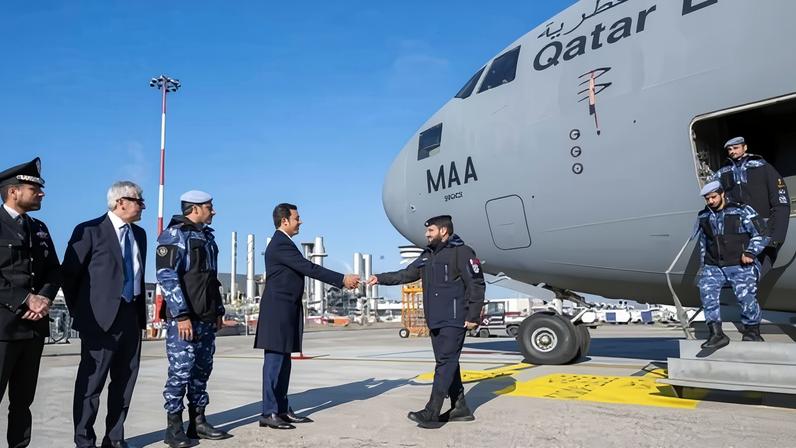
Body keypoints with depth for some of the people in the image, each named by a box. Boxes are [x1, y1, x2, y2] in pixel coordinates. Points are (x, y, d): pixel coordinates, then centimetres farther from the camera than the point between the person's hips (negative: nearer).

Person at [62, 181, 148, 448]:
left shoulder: (139, 234, 13)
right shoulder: (90, 231, -6)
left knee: (125, 381, 11)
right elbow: (69, 274, -3)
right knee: (91, 382, 1)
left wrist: (141, 312, 15)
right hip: (101, 318, -6)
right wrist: (80, 313, 0)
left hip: (131, 316, 6)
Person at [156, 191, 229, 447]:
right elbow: (166, 276, -15)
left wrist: (218, 310, 18)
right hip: (183, 317, -8)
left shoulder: (207, 236, 17)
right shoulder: (174, 234, -8)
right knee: (181, 371, -5)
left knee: (202, 370, 11)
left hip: (207, 317, 8)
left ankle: (197, 422, 20)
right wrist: (182, 315, -19)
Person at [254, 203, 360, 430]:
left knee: (283, 362, 11)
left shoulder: (283, 243, 17)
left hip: (286, 311, 10)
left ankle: (282, 409, 17)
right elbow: (309, 269, -19)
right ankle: (269, 413, 1)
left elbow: (307, 268, 16)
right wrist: (342, 279, -16)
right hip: (278, 311, -10)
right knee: (274, 361, -5)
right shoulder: (280, 244, -15)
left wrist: (342, 280, 11)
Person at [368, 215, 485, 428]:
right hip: (436, 321, 9)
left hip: (454, 320, -9)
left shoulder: (461, 252, -9)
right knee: (448, 363, 12)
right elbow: (407, 274, 17)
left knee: (445, 363, -9)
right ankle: (460, 408, 21)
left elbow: (477, 285, -12)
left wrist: (473, 317, -15)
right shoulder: (428, 255, 16)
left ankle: (431, 413, -11)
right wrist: (381, 278, 6)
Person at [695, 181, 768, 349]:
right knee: (707, 292, -17)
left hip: (740, 266, -3)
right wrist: (703, 264, 23)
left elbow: (760, 234, -2)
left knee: (746, 297, -3)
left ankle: (752, 330, 23)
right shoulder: (703, 217, 12)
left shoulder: (742, 211, -3)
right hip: (713, 266, 3)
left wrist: (750, 252, -14)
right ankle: (716, 333, -16)